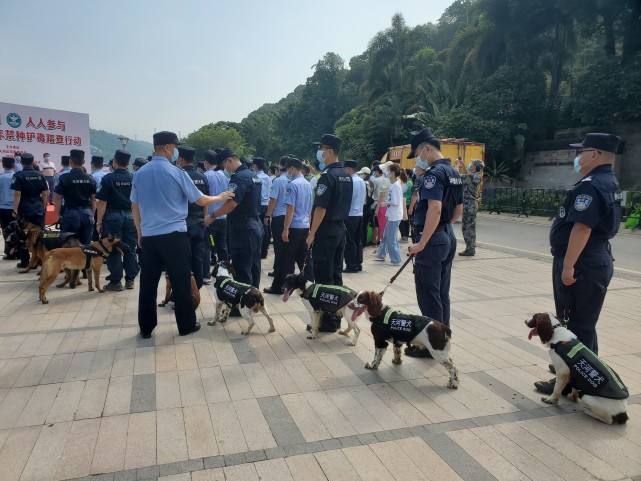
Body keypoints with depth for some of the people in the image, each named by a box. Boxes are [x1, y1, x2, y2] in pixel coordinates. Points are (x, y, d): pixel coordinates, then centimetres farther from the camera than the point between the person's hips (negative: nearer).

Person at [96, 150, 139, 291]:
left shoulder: (108, 179, -8)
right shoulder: (134, 178, 2)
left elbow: (102, 202, -10)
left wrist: (99, 221, -4)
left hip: (113, 217, -3)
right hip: (130, 216, 3)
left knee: (113, 250, 4)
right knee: (130, 249, 9)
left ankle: (116, 281, 7)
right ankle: (130, 279, 15)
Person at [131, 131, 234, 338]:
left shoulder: (139, 174, 5)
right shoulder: (177, 173, -8)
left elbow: (134, 207, 11)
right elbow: (200, 200, -2)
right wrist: (220, 197, 16)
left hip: (149, 236, 4)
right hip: (174, 236, -4)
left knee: (148, 283, 10)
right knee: (181, 282, 6)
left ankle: (146, 328, 18)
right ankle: (186, 325, 15)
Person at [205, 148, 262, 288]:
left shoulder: (239, 177, -16)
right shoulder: (254, 176, 14)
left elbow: (232, 203, -25)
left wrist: (212, 216, -16)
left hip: (242, 229, -10)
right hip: (256, 226, 10)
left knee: (242, 270, -4)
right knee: (253, 267, 14)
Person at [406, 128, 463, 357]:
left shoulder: (434, 173, -16)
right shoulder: (453, 172, 13)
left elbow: (435, 210, -27)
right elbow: (458, 211, 19)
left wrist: (421, 244, -23)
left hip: (433, 240, -10)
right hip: (448, 237, 10)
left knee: (428, 296, 0)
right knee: (442, 294, 16)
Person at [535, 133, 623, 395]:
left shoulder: (591, 185, -19)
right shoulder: (610, 183, 15)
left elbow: (582, 227, -27)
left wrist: (568, 265, -26)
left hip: (581, 264, -11)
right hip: (598, 259, 11)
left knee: (575, 326, -2)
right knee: (585, 325, 19)